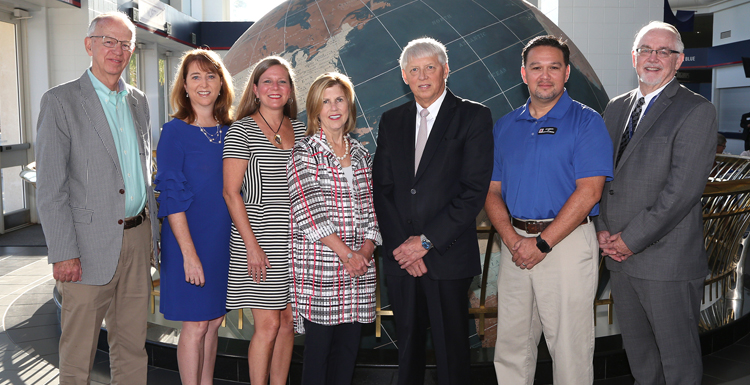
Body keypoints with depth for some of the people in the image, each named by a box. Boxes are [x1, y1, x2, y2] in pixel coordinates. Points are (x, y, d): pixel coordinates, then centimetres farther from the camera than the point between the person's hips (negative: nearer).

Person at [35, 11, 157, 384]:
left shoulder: (138, 101, 12)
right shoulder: (60, 101, -6)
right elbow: (50, 186, -10)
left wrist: (151, 231, 13)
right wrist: (62, 252, -14)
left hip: (137, 238, 5)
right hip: (90, 245, -5)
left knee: (132, 345, 15)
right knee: (78, 352, 6)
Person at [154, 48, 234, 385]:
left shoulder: (231, 131, 7)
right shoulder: (175, 131, -8)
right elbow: (171, 198, -12)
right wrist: (189, 253, -17)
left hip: (225, 240, 5)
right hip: (191, 240, -5)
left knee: (214, 321, 15)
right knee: (195, 325, 3)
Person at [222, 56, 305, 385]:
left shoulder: (299, 129, 12)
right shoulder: (242, 130, -4)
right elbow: (231, 192, -8)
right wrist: (252, 245, -14)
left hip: (295, 240, 5)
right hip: (258, 239, -5)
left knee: (288, 321, 10)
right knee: (268, 325, -3)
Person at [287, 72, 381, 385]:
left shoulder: (361, 154, 15)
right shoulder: (304, 153, -1)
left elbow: (370, 210, 12)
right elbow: (309, 211, -11)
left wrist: (365, 251, -4)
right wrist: (345, 253, -15)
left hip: (358, 268, 5)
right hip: (318, 267, -5)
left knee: (348, 348, 10)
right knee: (318, 347, 2)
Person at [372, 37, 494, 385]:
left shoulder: (473, 117, -1)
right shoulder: (391, 121, 12)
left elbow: (475, 190, -10)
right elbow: (381, 189, 7)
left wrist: (427, 241, -12)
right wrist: (401, 244, -5)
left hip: (448, 257, -4)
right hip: (399, 256, 4)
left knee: (451, 353, 4)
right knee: (407, 347, 14)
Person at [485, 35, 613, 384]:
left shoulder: (586, 121, -3)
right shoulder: (505, 126, 11)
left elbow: (588, 191, -12)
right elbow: (492, 192, 8)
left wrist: (543, 243, -16)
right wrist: (512, 239, -8)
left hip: (567, 241, -4)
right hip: (515, 242, 4)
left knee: (569, 346, 4)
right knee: (511, 344, 12)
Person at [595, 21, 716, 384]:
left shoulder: (696, 110, -6)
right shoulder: (616, 108, 14)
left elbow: (683, 187, -15)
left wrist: (631, 239, -15)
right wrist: (603, 229, -1)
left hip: (668, 259, -6)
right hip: (620, 257, 6)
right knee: (638, 353, 18)